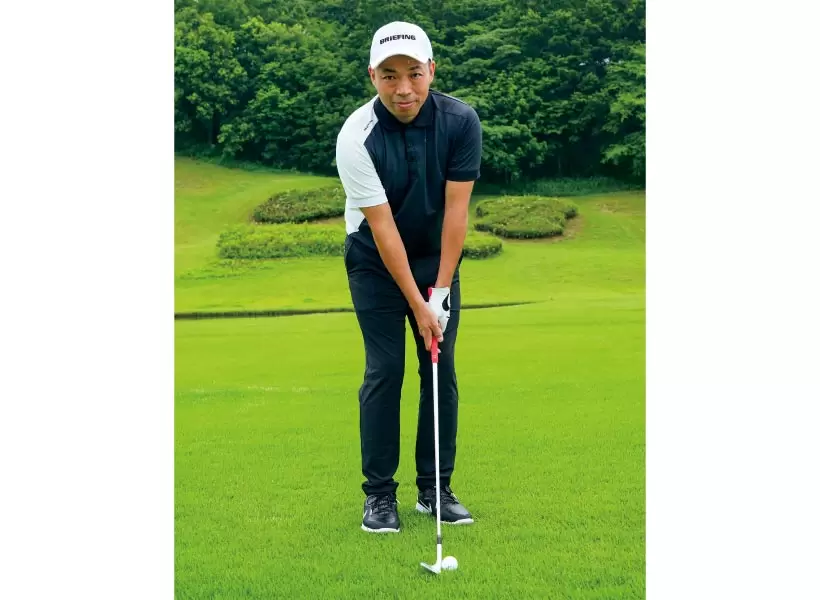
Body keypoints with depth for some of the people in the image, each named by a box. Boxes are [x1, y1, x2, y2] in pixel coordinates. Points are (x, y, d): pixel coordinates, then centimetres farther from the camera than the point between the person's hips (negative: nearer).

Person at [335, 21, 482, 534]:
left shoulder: (461, 121, -18)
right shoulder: (357, 136, -24)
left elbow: (456, 209, -16)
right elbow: (383, 227, -23)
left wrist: (441, 290, -18)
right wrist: (417, 304, -22)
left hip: (438, 257, 3)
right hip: (376, 262, -2)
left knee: (442, 371, 0)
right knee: (385, 371, -6)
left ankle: (435, 488, 12)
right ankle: (380, 492, 6)